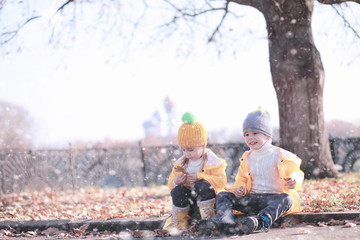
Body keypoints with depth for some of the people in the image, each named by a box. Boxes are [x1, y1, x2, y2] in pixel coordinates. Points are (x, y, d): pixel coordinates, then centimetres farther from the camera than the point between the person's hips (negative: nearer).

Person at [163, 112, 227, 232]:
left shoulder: (212, 161, -6)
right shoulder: (181, 163, 8)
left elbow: (221, 181, -17)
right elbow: (171, 183, 10)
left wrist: (200, 177, -27)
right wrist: (176, 181, -16)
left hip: (207, 199, -4)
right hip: (188, 201, 4)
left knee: (202, 185, -32)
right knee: (177, 191, -25)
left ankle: (208, 217, -24)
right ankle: (179, 221, -11)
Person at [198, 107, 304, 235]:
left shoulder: (279, 155, 0)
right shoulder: (247, 158, 16)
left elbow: (295, 172, 0)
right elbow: (241, 179, 23)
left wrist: (293, 181, -25)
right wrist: (240, 188, -1)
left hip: (275, 196, -5)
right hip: (252, 198, 5)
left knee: (286, 199, -38)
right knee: (223, 196, -9)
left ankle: (261, 221, -64)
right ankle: (224, 220, -43)